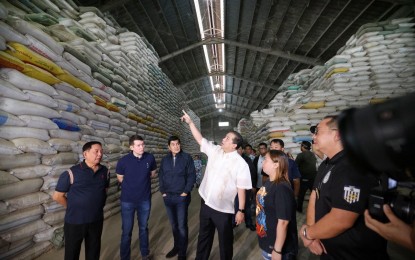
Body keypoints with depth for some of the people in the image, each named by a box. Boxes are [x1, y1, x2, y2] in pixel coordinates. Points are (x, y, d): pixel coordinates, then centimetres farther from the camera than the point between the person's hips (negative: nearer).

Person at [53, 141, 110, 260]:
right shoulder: (72, 173, -16)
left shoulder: (105, 171, -4)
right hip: (75, 221, -3)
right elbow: (57, 196, -7)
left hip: (97, 220, 3)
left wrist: (97, 205, 10)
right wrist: (73, 208, 1)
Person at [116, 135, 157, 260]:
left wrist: (142, 181, 5)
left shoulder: (150, 158, -11)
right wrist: (131, 185, 7)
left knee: (143, 228, 18)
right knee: (127, 231, 10)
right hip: (128, 200, -1)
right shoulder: (123, 161, -15)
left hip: (145, 199, 2)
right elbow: (120, 179, 3)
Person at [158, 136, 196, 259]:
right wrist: (163, 191, 2)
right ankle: (176, 246, 36)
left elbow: (192, 175, -7)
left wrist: (186, 191, -10)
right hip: (168, 197, 4)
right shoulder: (165, 159, 6)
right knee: (174, 225, 16)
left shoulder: (186, 157, -7)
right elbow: (161, 176, 10)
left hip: (181, 197, -3)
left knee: (182, 225, 5)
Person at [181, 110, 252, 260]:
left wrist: (241, 211, -12)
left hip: (223, 209, -5)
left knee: (225, 240, 17)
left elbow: (241, 189, -14)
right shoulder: (215, 151, -2)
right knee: (204, 236, 25)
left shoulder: (240, 163, -16)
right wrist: (190, 122, -1)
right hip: (206, 203, 5)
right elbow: (200, 139, 3)